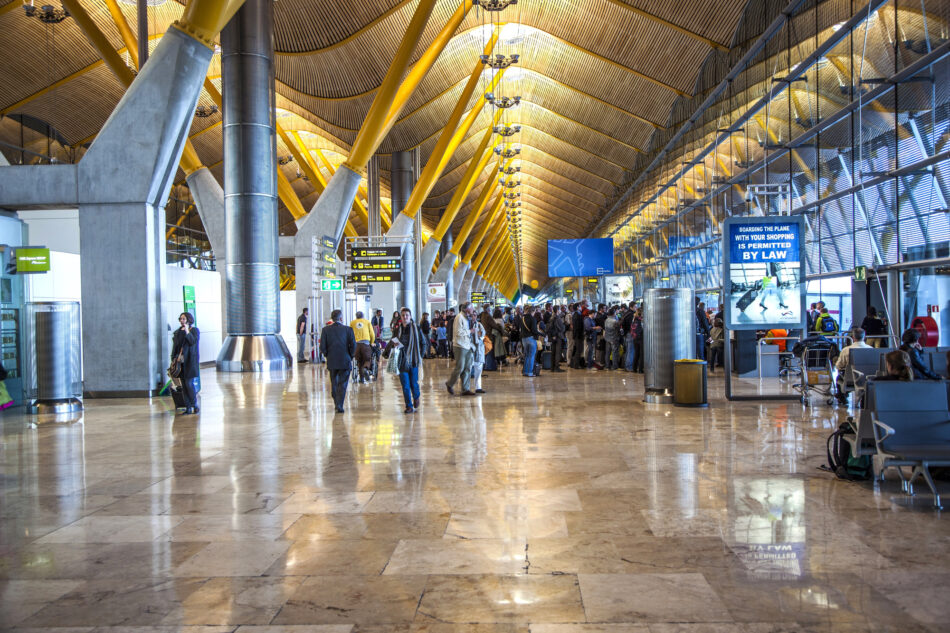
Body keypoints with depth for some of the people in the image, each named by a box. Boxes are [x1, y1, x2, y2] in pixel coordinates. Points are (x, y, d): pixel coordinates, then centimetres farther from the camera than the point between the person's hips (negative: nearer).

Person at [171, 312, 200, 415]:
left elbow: (193, 341, -14)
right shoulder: (178, 332, 15)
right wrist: (174, 358, 9)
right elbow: (175, 346, 17)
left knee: (189, 383, -11)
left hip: (190, 361, -5)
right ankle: (188, 408, 8)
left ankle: (195, 404, 5)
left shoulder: (194, 330, 0)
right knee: (184, 385, 4)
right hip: (180, 361, 5)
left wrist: (187, 332, -19)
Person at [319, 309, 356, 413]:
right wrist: (350, 357, 6)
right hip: (345, 362, -2)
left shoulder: (325, 330, -2)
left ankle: (337, 404, 24)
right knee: (342, 384, 2)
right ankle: (339, 406, -6)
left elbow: (322, 347, -5)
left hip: (331, 362, 2)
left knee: (334, 384, 17)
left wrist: (327, 356, 12)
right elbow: (353, 345, -9)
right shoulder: (348, 329, -6)